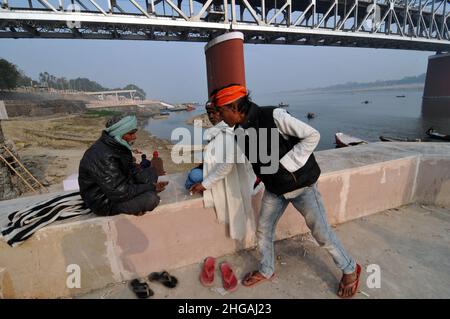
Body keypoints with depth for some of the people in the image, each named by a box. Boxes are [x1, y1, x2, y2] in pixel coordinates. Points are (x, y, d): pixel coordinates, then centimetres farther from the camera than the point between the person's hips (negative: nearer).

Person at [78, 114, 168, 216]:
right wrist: (150, 187, -20)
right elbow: (119, 193, -30)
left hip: (118, 187, 9)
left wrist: (151, 185, -7)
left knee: (150, 173, 4)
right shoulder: (104, 158, -32)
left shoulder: (117, 145, -2)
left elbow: (130, 171, 8)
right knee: (151, 198, -24)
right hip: (104, 202, -9)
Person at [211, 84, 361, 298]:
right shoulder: (239, 131, -4)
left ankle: (350, 270, 37)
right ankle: (266, 271, 40)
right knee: (263, 230, 13)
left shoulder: (273, 116, -26)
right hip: (274, 189, 6)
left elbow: (312, 136, -20)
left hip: (301, 185, -6)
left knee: (321, 233, 7)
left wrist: (284, 164, -24)